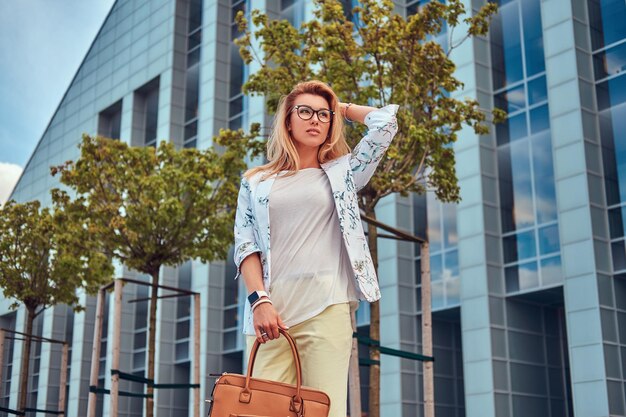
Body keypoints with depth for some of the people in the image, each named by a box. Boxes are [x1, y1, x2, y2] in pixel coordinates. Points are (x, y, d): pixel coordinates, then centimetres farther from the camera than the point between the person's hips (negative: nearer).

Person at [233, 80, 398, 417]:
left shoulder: (342, 173, 17)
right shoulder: (255, 182, 18)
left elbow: (386, 121, 8)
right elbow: (244, 245, 8)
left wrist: (342, 108, 24)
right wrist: (259, 300, -7)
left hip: (326, 309, 0)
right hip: (269, 310, 1)